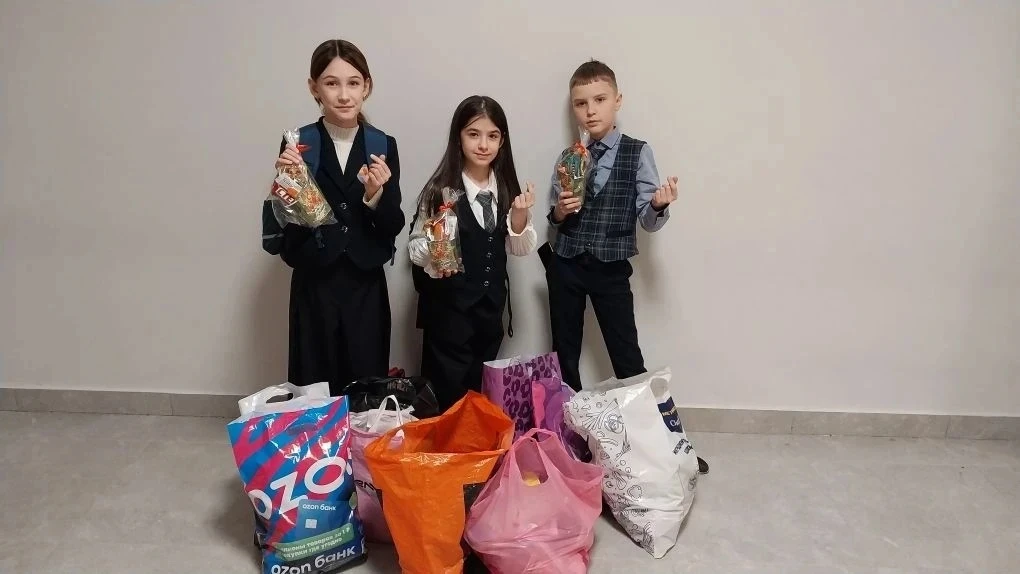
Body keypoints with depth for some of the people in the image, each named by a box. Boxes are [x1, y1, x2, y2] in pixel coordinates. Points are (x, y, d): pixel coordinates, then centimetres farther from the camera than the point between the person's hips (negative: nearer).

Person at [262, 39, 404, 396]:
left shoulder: (382, 146, 0)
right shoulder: (298, 145, -3)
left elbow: (392, 228, 0)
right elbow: (278, 234, -3)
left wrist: (375, 194, -17)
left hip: (366, 287, 1)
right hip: (314, 287, -1)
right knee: (314, 386, 7)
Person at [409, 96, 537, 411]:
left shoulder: (506, 188, 0)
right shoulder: (441, 189, -14)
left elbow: (520, 249, 5)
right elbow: (415, 245, -9)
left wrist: (520, 216, -13)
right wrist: (433, 254, -29)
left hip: (491, 306, 5)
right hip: (448, 308, -4)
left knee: (480, 395, 19)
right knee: (448, 398, 5)